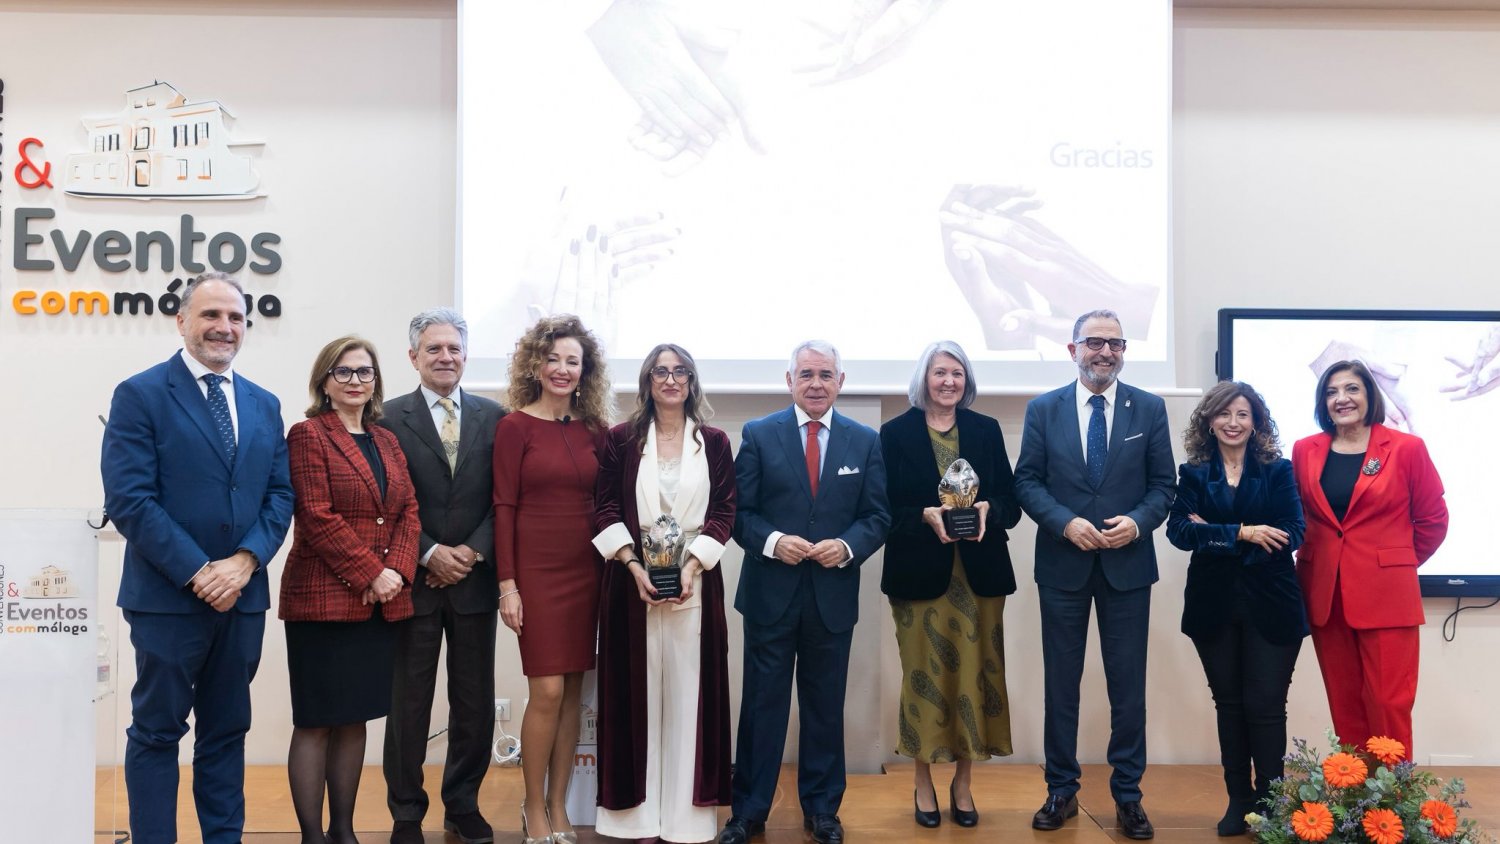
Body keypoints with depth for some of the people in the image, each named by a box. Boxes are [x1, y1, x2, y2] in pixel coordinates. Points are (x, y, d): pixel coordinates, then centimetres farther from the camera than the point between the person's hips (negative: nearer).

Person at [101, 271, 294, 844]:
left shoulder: (264, 405, 11)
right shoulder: (140, 395, -5)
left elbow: (280, 494, 7)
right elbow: (129, 500, -12)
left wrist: (245, 562, -10)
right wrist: (197, 573, -17)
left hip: (242, 597, 5)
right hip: (167, 597, -5)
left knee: (228, 731, 13)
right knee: (157, 732, 5)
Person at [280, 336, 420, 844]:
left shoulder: (387, 441, 16)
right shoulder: (308, 435, -3)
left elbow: (408, 513, 10)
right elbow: (318, 518, -12)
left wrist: (397, 572, -7)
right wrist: (370, 574, -16)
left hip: (381, 603, 6)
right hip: (324, 600, -6)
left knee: (355, 719, 12)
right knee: (315, 722, 1)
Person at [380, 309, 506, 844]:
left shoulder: (494, 417, 5)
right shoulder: (390, 417, 0)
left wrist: (473, 551, -9)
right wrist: (430, 554, -12)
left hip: (475, 579, 2)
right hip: (415, 580, -2)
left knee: (475, 701, 9)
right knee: (409, 703, 6)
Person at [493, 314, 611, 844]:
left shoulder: (595, 430, 8)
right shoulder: (515, 427, -4)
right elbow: (503, 508, -6)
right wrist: (507, 584, -10)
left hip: (586, 571, 4)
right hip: (536, 570, -4)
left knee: (573, 693, 8)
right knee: (547, 692, -5)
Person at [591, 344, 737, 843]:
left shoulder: (714, 442, 7)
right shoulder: (621, 440, 5)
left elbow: (725, 511, 2)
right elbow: (605, 509, 1)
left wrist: (690, 566, -11)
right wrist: (634, 566, -12)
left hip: (695, 581, 0)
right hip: (633, 580, 0)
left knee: (690, 692, 2)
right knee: (636, 692, 3)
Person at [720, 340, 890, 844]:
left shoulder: (866, 442, 5)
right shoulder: (758, 435, 1)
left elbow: (878, 516, 4)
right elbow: (739, 511, -1)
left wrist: (848, 547, -14)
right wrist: (772, 541, -18)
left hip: (834, 595, 1)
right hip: (771, 593, -1)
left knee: (826, 705, 12)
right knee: (762, 704, 7)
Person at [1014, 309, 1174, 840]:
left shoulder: (1149, 409, 3)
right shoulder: (1043, 410, 2)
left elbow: (1164, 483, 2)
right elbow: (1027, 481, -1)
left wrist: (1138, 522, -16)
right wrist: (1066, 522, -16)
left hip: (1127, 564, 0)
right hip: (1063, 564, 0)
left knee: (1128, 685, 7)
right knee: (1061, 683, 9)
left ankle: (1128, 796, 19)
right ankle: (1061, 791, 21)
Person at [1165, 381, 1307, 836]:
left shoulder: (1278, 470, 2)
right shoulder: (1194, 473, 4)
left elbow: (1291, 534, -11)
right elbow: (1179, 530, -10)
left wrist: (1215, 537, -13)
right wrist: (1243, 534, -18)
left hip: (1269, 605, -2)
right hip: (1213, 605, 2)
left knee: (1265, 706, -1)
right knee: (1229, 705, 10)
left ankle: (1270, 801, 14)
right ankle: (1238, 800, 21)